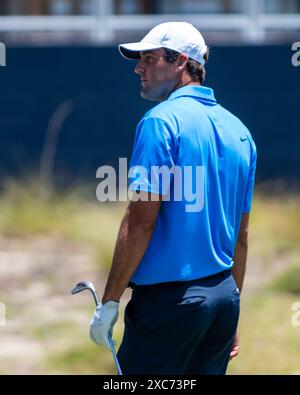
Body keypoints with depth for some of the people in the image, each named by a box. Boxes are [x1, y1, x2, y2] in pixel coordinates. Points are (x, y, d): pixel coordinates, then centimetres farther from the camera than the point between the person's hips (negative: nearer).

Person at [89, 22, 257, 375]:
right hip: (224, 297, 8)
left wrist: (109, 301, -12)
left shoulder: (162, 121, -10)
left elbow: (141, 221, -16)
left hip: (169, 298, -8)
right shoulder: (238, 131, 13)